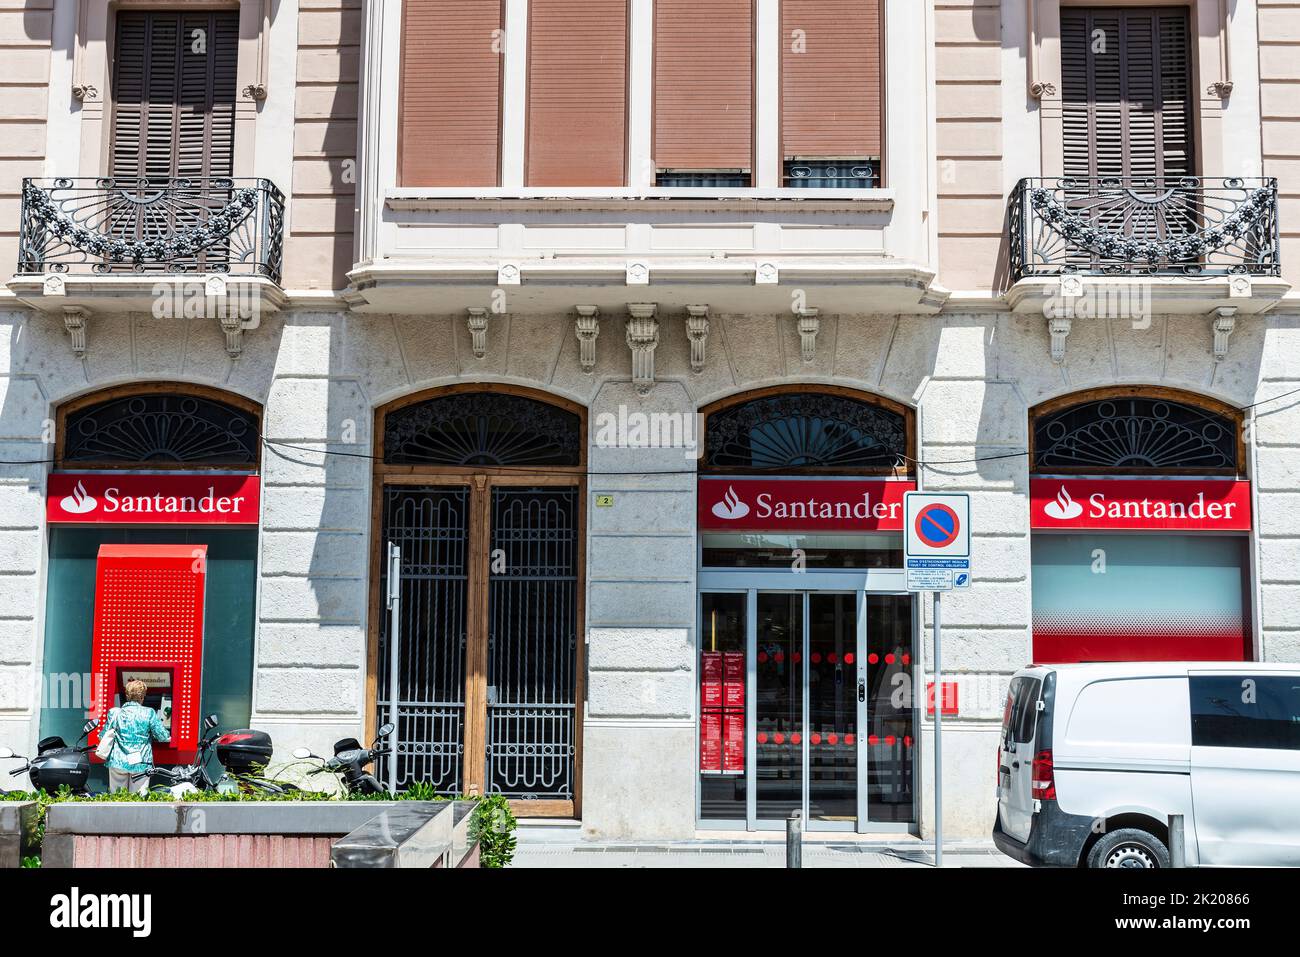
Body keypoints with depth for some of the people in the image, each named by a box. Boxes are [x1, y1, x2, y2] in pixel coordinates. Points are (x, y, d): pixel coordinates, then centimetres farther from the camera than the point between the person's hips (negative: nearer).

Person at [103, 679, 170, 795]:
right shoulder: (149, 714, -5)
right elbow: (162, 736, -4)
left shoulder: (114, 713, 0)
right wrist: (168, 735, 18)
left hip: (118, 763, 1)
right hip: (141, 764, -1)